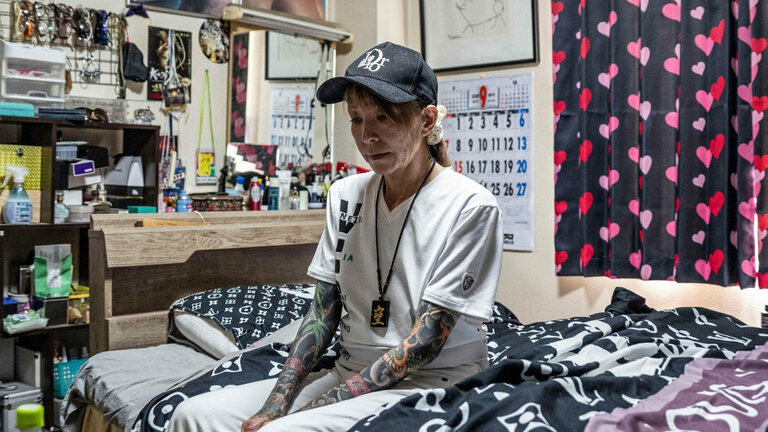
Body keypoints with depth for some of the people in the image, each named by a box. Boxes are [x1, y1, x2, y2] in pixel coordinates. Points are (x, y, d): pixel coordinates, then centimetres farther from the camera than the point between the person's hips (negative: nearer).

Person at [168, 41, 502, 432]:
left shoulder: (470, 207, -13)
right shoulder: (345, 195, 5)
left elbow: (427, 340, -16)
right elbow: (324, 309, 5)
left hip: (431, 382, -5)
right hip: (351, 372, 6)